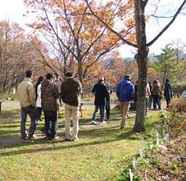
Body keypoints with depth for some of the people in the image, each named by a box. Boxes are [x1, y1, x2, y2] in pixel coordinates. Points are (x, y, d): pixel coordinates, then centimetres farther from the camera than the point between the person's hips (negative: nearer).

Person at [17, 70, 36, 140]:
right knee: (33, 120, 6)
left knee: (23, 120, 11)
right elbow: (32, 96, -18)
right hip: (29, 105, -7)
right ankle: (30, 134, 4)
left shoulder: (20, 84, 7)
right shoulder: (30, 84, -17)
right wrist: (33, 104, -5)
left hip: (22, 105, 7)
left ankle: (23, 135, 15)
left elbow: (18, 94, 11)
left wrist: (21, 102, 14)